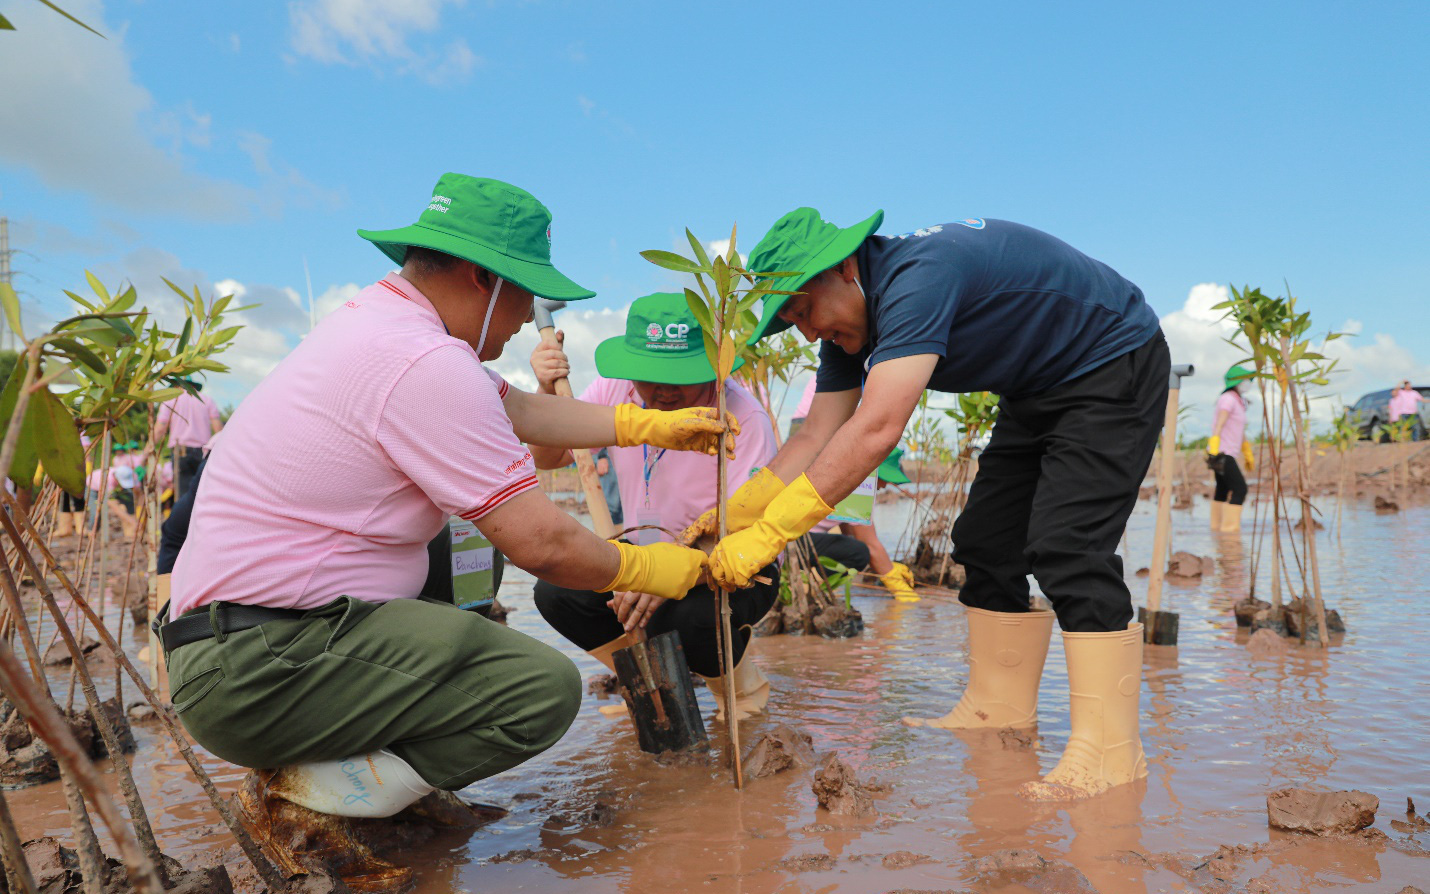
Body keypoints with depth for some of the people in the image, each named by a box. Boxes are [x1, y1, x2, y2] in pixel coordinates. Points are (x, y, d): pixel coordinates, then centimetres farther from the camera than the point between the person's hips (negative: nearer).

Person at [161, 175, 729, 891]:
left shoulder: (377, 319, 10)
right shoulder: (424, 364, -21)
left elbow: (520, 409, 17)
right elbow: (542, 544, -19)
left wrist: (655, 425, 19)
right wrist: (651, 570, -1)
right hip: (257, 671, -10)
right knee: (547, 689, -13)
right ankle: (302, 794, -7)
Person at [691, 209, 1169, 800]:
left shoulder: (918, 277, -34)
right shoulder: (849, 321, -3)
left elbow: (877, 430, -44)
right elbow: (816, 439, -5)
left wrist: (768, 533, -44)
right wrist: (728, 521, -13)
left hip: (1115, 368, -9)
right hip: (1039, 391, 10)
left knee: (1065, 547, -20)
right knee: (987, 541, 6)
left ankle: (1108, 751, -14)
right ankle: (1000, 711, 15)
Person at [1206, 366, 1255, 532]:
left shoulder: (1238, 402, 18)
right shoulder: (1228, 399, -13)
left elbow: (1241, 431, 26)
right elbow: (1218, 425, -26)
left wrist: (1248, 454, 30)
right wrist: (1214, 450, -36)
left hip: (1225, 453, 10)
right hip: (1222, 454, -10)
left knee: (1223, 489, 18)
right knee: (1239, 489, -13)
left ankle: (1217, 524, 27)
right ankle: (1230, 526, -14)